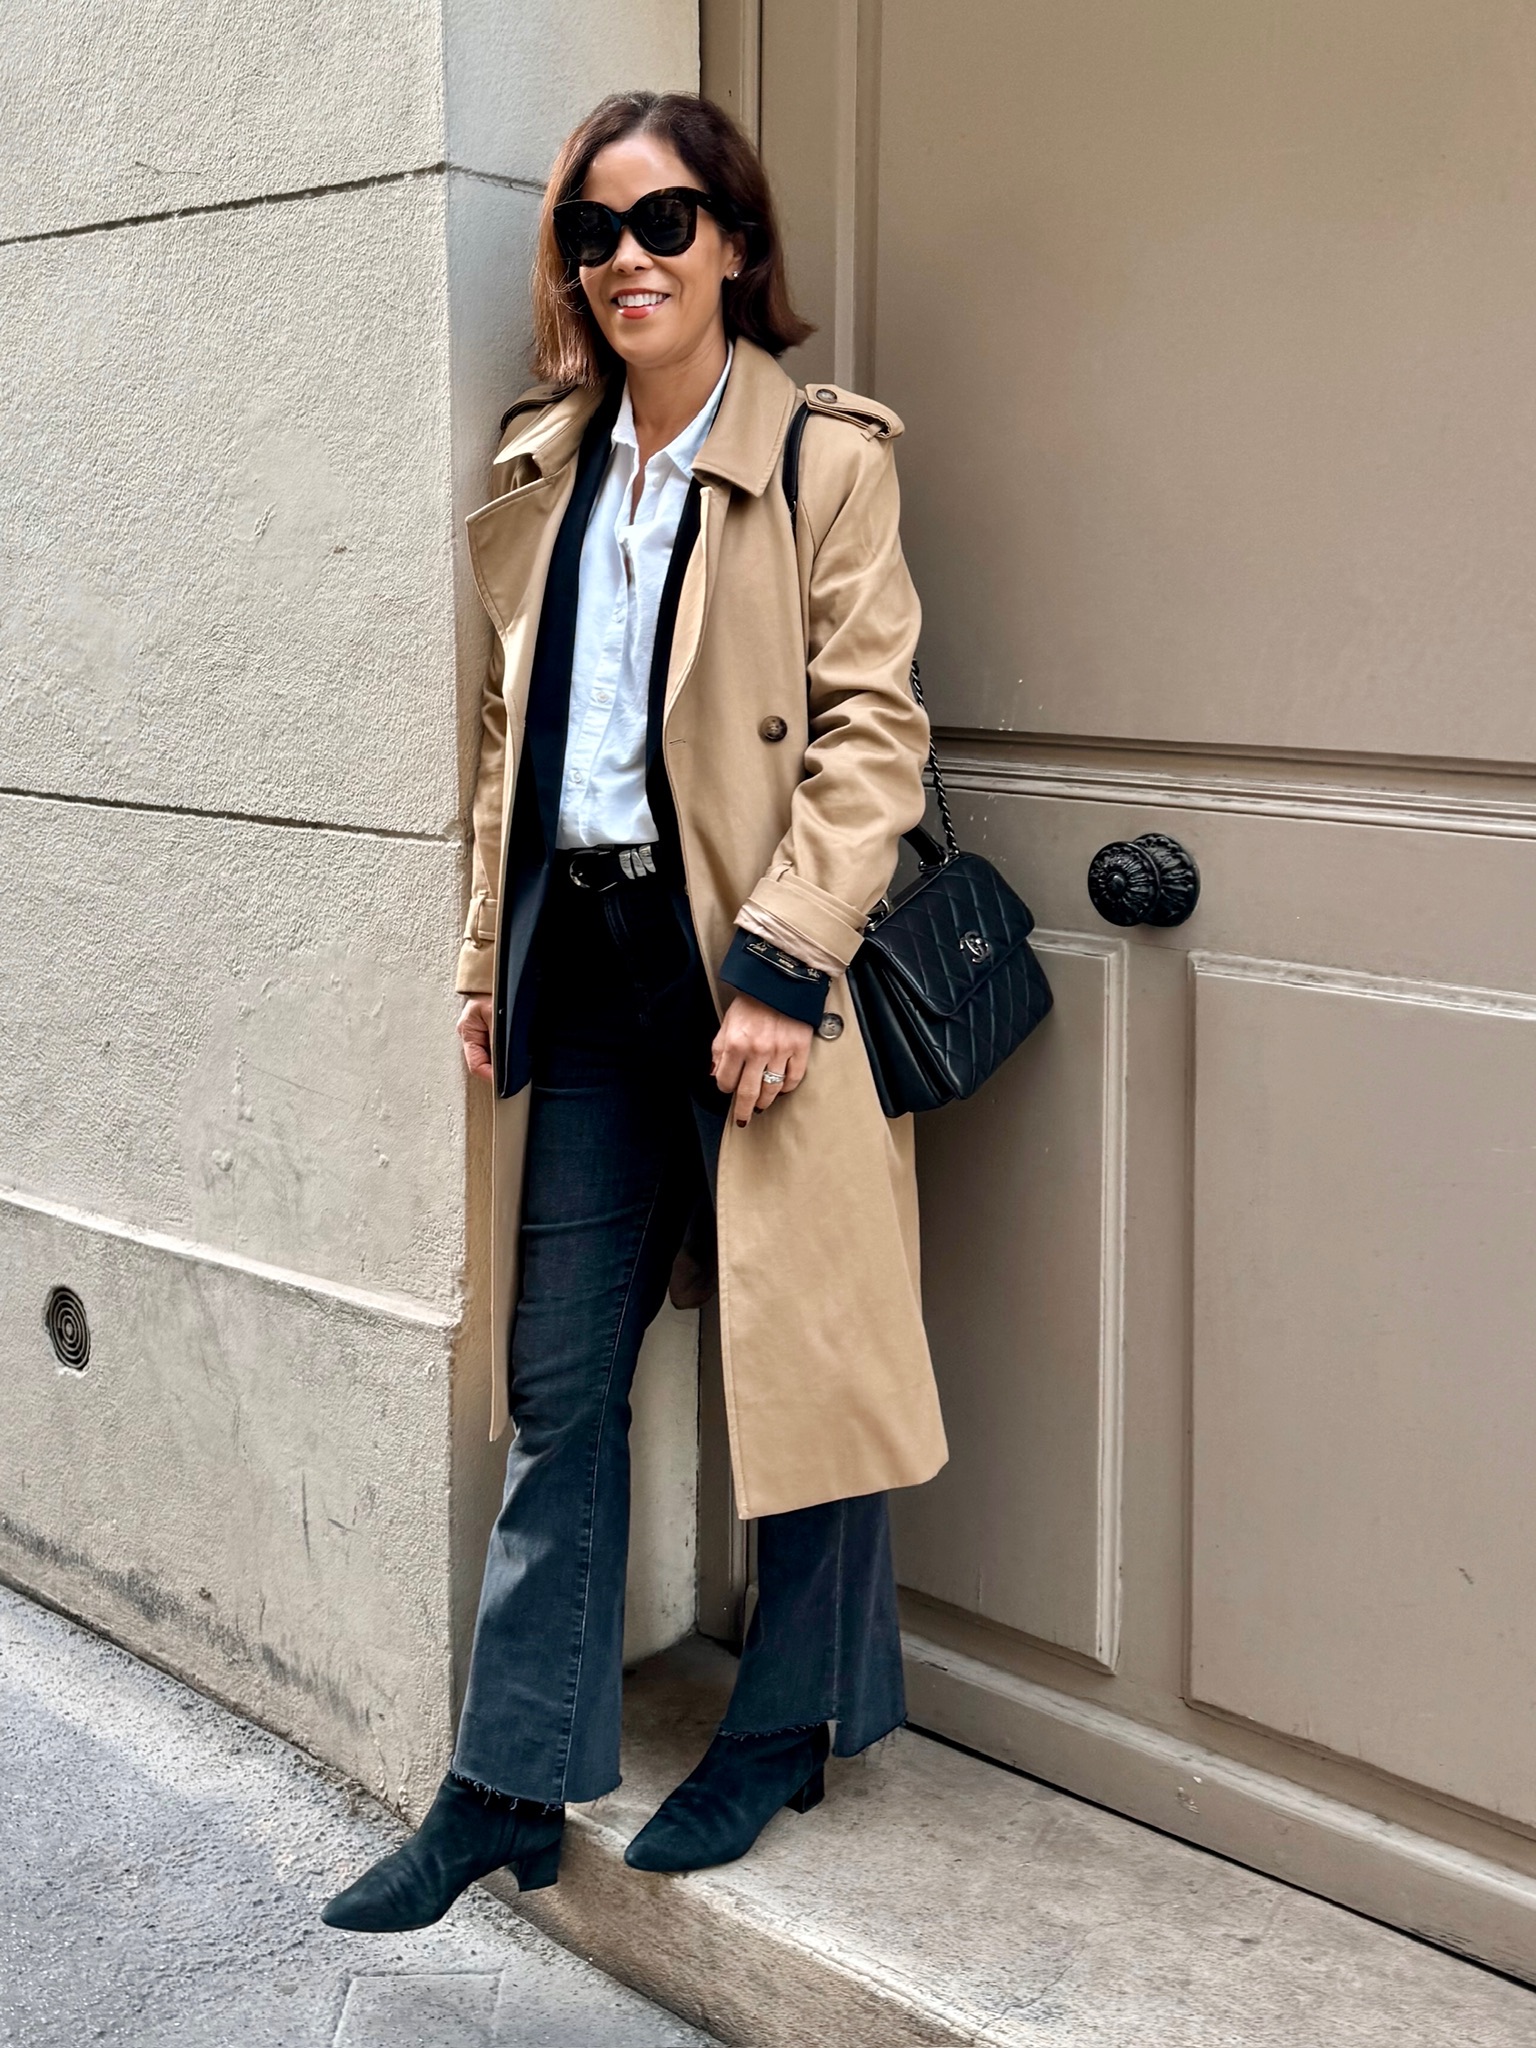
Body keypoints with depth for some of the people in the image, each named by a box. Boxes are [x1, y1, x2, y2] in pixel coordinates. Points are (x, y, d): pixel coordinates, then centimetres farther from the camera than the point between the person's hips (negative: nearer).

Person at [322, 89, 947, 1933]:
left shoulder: (826, 457, -3)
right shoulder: (547, 468, 14)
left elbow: (871, 729, -9)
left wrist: (782, 963, -17)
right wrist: (491, 949, 12)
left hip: (744, 954, -5)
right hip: (583, 953, 5)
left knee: (795, 1347, 7)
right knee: (559, 1380, 9)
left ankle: (789, 1724, 28)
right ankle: (510, 1787, 19)